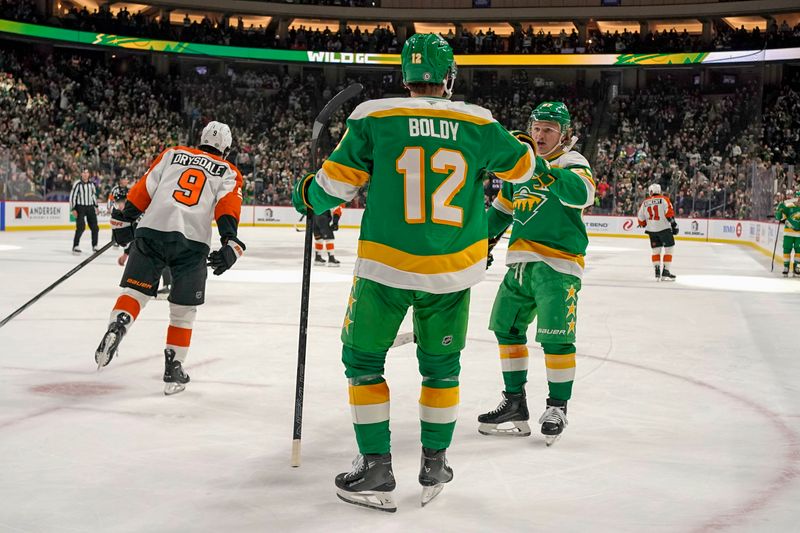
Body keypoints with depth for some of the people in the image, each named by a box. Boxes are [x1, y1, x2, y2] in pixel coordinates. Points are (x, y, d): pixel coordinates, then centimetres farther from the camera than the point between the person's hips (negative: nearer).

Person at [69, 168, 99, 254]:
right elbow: (72, 196, -10)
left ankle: (94, 246, 18)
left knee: (95, 227, 5)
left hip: (90, 207, 6)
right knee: (80, 227, -15)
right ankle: (75, 246, -10)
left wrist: (96, 206, 20)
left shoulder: (91, 184, 8)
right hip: (80, 207, -6)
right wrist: (73, 209, -14)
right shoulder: (77, 184, -10)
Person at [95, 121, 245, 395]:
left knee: (135, 290, 6)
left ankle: (116, 327, -23)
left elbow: (144, 188, 13)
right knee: (184, 309, 11)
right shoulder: (229, 172, 18)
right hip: (192, 242, -1)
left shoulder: (172, 154, 23)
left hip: (152, 231, 1)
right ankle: (173, 370, 12)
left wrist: (124, 219, 17)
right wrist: (230, 244, -11)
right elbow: (228, 206, 0)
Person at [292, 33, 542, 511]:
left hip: (386, 267, -2)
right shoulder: (478, 124, 1)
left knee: (363, 359, 13)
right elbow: (521, 165, 16)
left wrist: (308, 197, 19)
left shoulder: (375, 116, -5)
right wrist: (536, 162, 39)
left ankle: (376, 470, 11)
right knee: (441, 365, 19)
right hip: (452, 272, 2)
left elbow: (337, 181, -2)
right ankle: (435, 465, 25)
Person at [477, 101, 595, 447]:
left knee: (555, 337, -11)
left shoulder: (573, 163, -7)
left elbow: (582, 194, -31)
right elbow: (503, 207, 25)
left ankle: (557, 406, 7)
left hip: (558, 264, -7)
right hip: (521, 260, 7)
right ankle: (515, 403, 22)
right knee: (506, 327, 10)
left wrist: (544, 171, -42)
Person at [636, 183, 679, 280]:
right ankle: (665, 272, -4)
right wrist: (674, 224, -8)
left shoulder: (645, 202, 9)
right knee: (669, 249, 3)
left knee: (656, 250, 16)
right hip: (664, 228, -4)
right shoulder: (664, 199, -2)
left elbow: (640, 218, 12)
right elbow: (669, 212, -13)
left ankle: (657, 272, 9)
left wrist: (645, 226, 27)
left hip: (651, 230, 4)